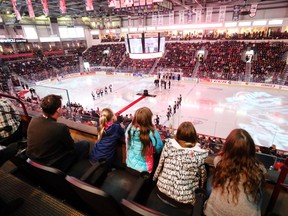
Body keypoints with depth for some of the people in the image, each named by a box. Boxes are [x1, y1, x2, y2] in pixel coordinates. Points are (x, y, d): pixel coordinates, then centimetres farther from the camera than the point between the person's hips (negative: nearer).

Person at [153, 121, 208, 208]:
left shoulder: (169, 144, -15)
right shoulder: (199, 154, -19)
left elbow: (160, 165, -3)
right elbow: (203, 176, -4)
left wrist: (155, 178, 16)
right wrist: (200, 188, 17)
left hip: (162, 191, 2)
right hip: (183, 200, -1)